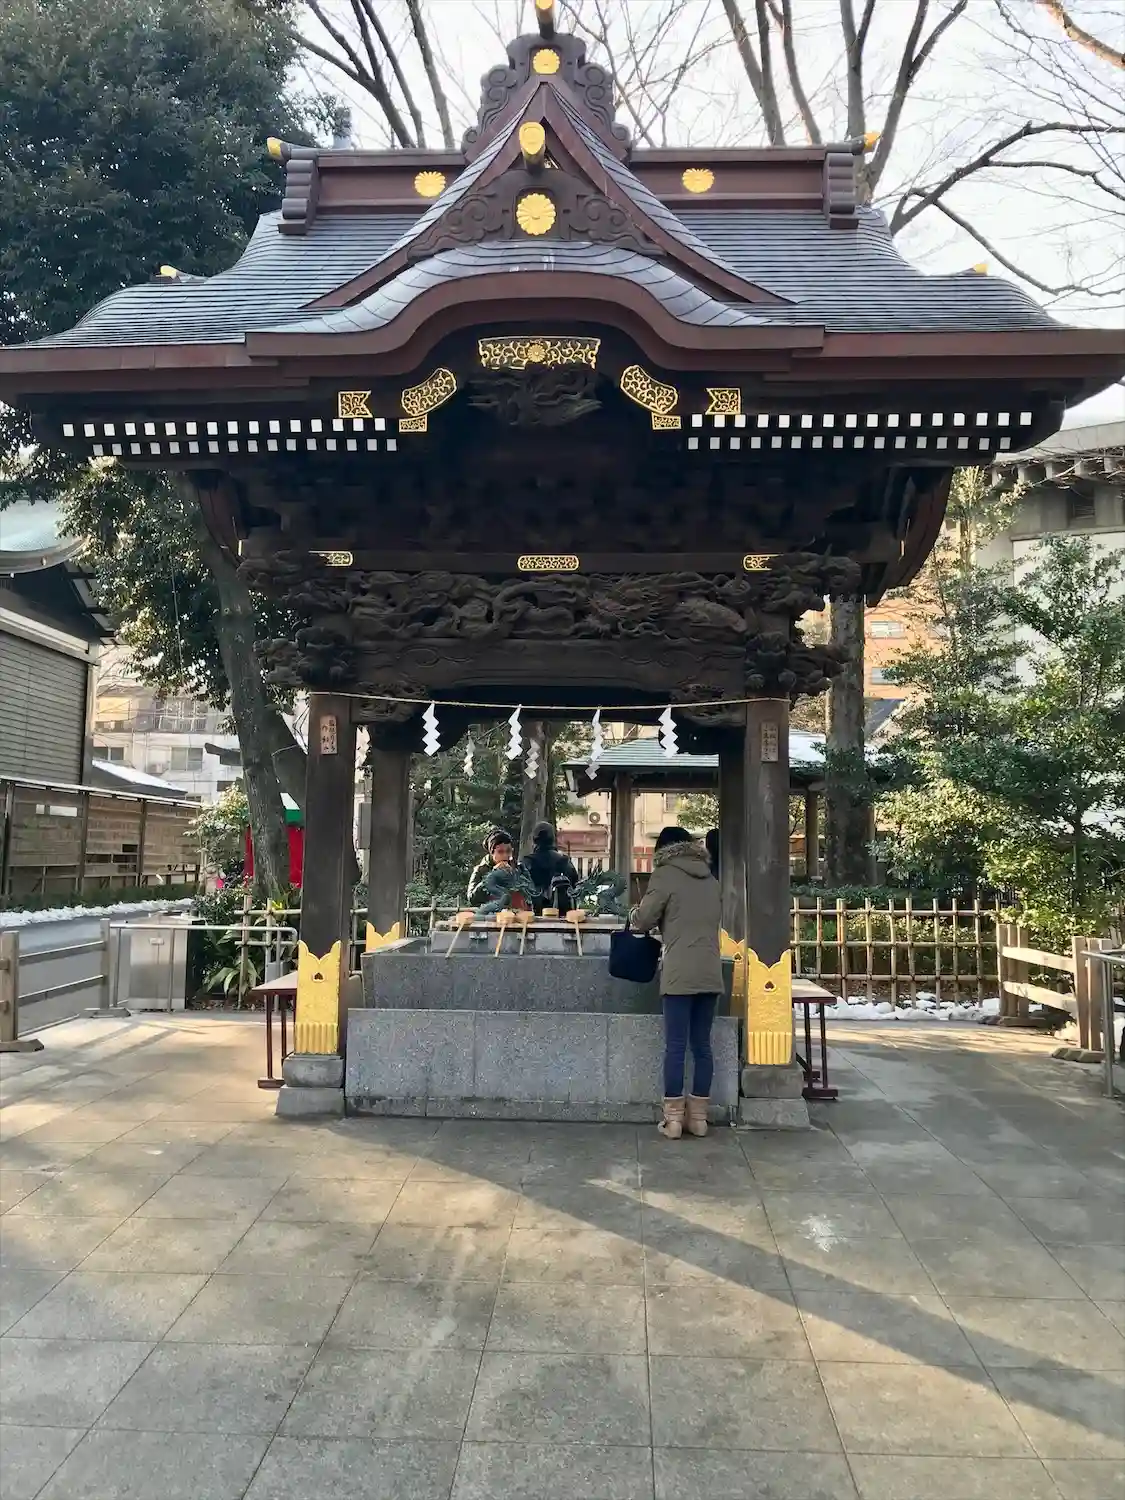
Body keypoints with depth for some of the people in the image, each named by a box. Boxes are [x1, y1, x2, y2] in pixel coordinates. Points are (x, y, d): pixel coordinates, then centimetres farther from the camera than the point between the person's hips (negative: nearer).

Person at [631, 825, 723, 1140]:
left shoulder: (666, 874, -2)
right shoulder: (711, 880, 14)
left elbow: (643, 919, -2)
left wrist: (637, 916, 20)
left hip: (680, 973, -5)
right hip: (711, 973, 5)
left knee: (675, 1046, 0)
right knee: (702, 1045, 10)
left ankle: (674, 1118, 3)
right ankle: (698, 1116, 14)